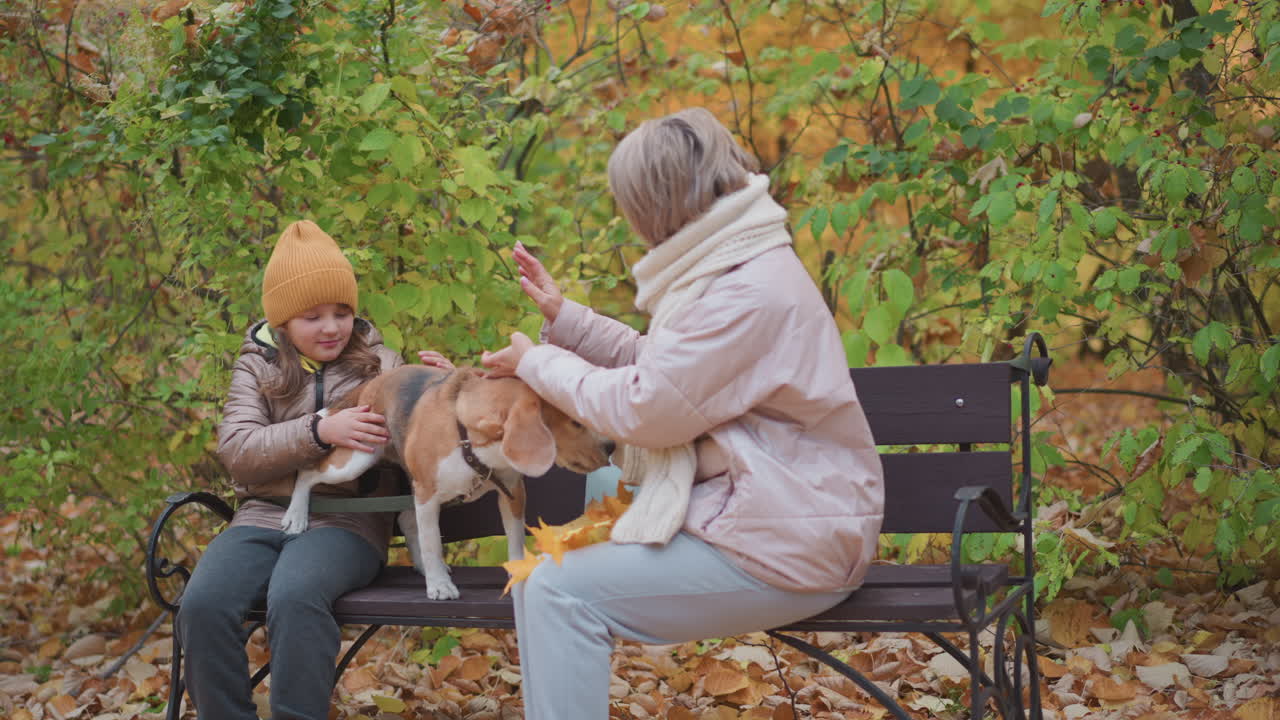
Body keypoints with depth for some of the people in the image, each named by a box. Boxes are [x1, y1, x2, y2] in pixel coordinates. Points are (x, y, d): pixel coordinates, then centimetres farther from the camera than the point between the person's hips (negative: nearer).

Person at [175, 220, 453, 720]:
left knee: (294, 598, -36)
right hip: (263, 517, 2)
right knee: (202, 605, -28)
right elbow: (236, 451, -2)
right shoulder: (258, 366, 13)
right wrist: (319, 431, -16)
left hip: (346, 520, -2)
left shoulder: (378, 363, 13)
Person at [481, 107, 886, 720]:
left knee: (556, 594, -17)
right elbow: (659, 368, 16)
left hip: (783, 551, -11)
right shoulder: (733, 267, 11)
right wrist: (565, 318, 13)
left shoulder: (750, 293, -21)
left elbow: (642, 409, -19)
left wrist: (538, 363, -6)